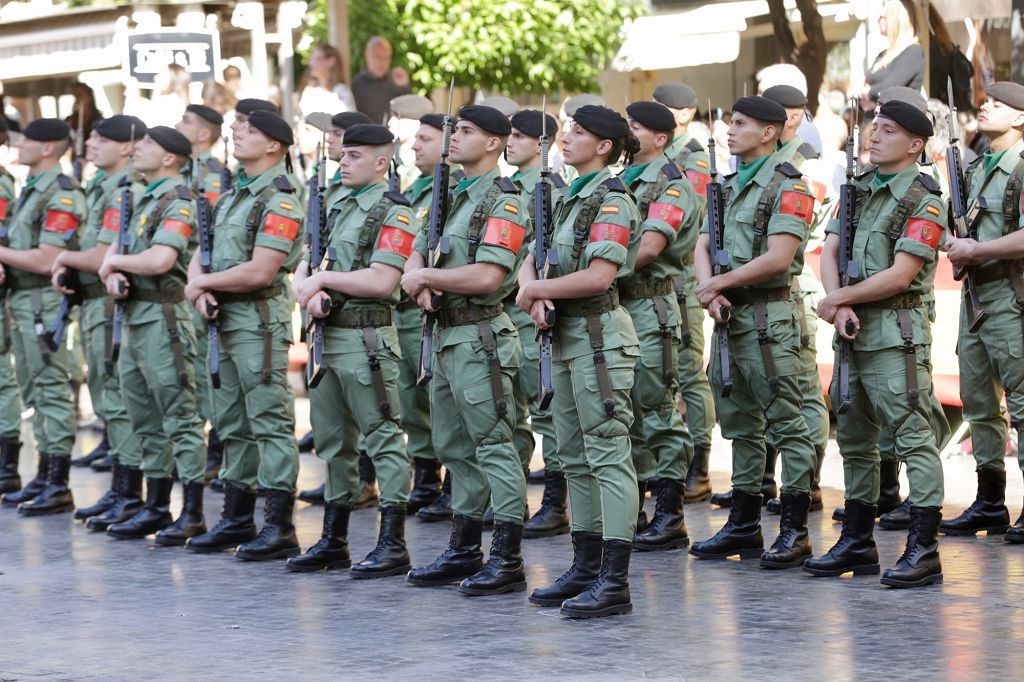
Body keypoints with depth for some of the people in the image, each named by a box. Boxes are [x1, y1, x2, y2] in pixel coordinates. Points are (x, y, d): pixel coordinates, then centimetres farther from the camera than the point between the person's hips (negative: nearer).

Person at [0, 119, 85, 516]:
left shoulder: (61, 194, -15)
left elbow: (46, 260, -21)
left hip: (42, 301, -10)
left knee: (52, 390, -7)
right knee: (34, 391, 14)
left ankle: (59, 486, -5)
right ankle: (45, 475, 21)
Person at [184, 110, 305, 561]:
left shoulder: (280, 202, -12)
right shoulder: (231, 196, 17)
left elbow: (259, 272, -20)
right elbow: (200, 256, 16)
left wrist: (203, 283, -8)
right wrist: (200, 291, -6)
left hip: (259, 320, -10)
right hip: (224, 320, 10)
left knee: (271, 422, -8)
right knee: (232, 423, 14)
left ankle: (279, 528, -8)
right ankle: (237, 520, 22)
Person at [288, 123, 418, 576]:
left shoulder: (393, 213, -9)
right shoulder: (336, 208, 16)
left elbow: (381, 281, -21)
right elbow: (303, 269, 13)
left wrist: (325, 279, -14)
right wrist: (306, 291, -9)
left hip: (366, 339, -9)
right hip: (327, 336, 9)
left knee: (384, 439, -5)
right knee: (331, 440, 13)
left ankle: (392, 546, -3)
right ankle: (333, 541, 21)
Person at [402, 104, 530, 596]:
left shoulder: (504, 202, -12)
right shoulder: (451, 197, 17)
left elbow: (487, 276, -22)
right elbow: (416, 256, 16)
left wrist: (424, 276, -12)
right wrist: (418, 281, -8)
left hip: (479, 338, -10)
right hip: (445, 336, 10)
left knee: (494, 446, -8)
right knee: (455, 448, 14)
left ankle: (507, 560, -6)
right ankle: (464, 551, 23)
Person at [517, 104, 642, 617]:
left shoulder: (611, 200, -11)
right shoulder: (572, 198, 18)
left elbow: (599, 275, -22)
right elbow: (532, 260, 17)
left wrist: (535, 290, -11)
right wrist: (533, 291, -7)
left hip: (598, 335, -10)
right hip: (566, 336, 10)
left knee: (608, 456, -10)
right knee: (575, 459, 13)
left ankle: (615, 583, -11)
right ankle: (586, 570, 20)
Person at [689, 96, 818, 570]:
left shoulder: (787, 185, -10)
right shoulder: (728, 185, 16)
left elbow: (778, 257, -19)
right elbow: (703, 246, 11)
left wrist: (719, 283, -11)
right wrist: (710, 292, -8)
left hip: (769, 316, -9)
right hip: (728, 317, 9)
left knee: (785, 423, -6)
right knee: (740, 424, 13)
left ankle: (794, 531, -4)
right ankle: (744, 526, 20)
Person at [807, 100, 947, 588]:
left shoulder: (924, 202, -9)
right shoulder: (859, 189, 14)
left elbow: (899, 276, -16)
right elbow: (828, 252, 8)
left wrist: (837, 298, -9)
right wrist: (840, 307, -8)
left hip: (896, 333, -8)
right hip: (854, 330, 9)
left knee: (913, 438, -9)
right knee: (853, 439, 14)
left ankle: (923, 550, -9)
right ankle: (856, 543, 24)